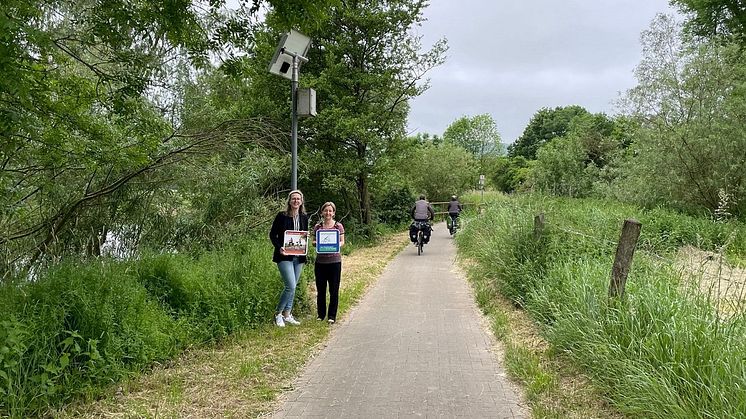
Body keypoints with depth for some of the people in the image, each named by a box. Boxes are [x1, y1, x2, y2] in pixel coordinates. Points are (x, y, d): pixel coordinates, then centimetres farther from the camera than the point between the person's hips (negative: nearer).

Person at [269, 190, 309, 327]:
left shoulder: (304, 218, 9)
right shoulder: (282, 216, -5)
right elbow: (272, 234, -2)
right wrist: (279, 247, -18)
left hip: (298, 257, 5)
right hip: (284, 256, -5)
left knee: (292, 286, 10)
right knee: (290, 286, -13)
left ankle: (287, 315, 20)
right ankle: (278, 313, 4)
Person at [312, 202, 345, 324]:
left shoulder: (338, 226, 1)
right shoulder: (317, 226, 7)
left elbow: (342, 242, 3)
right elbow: (313, 242, 10)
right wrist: (317, 244, -12)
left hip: (334, 261, -2)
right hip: (320, 261, 2)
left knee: (334, 290, 2)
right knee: (320, 289, 8)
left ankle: (332, 316, 12)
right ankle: (321, 314, 21)